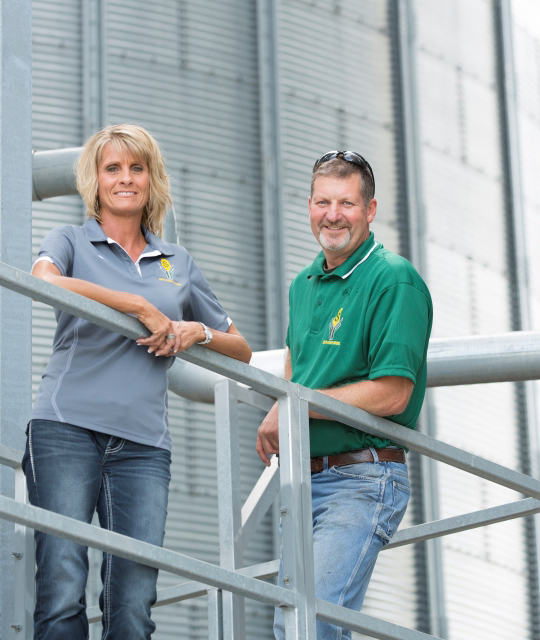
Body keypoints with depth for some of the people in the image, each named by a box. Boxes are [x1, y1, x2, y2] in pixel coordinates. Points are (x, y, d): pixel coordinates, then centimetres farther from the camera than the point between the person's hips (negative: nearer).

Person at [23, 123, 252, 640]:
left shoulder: (178, 263, 22)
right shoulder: (71, 241, 12)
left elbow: (241, 350, 27)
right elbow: (44, 281, -14)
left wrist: (197, 331, 5)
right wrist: (140, 306, -11)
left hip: (142, 444, 3)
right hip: (66, 428, -3)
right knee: (62, 593, -15)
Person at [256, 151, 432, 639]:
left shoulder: (395, 280, -11)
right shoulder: (304, 284, 14)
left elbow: (391, 394, -18)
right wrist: (278, 416, 9)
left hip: (364, 479, -8)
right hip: (305, 479, 8)